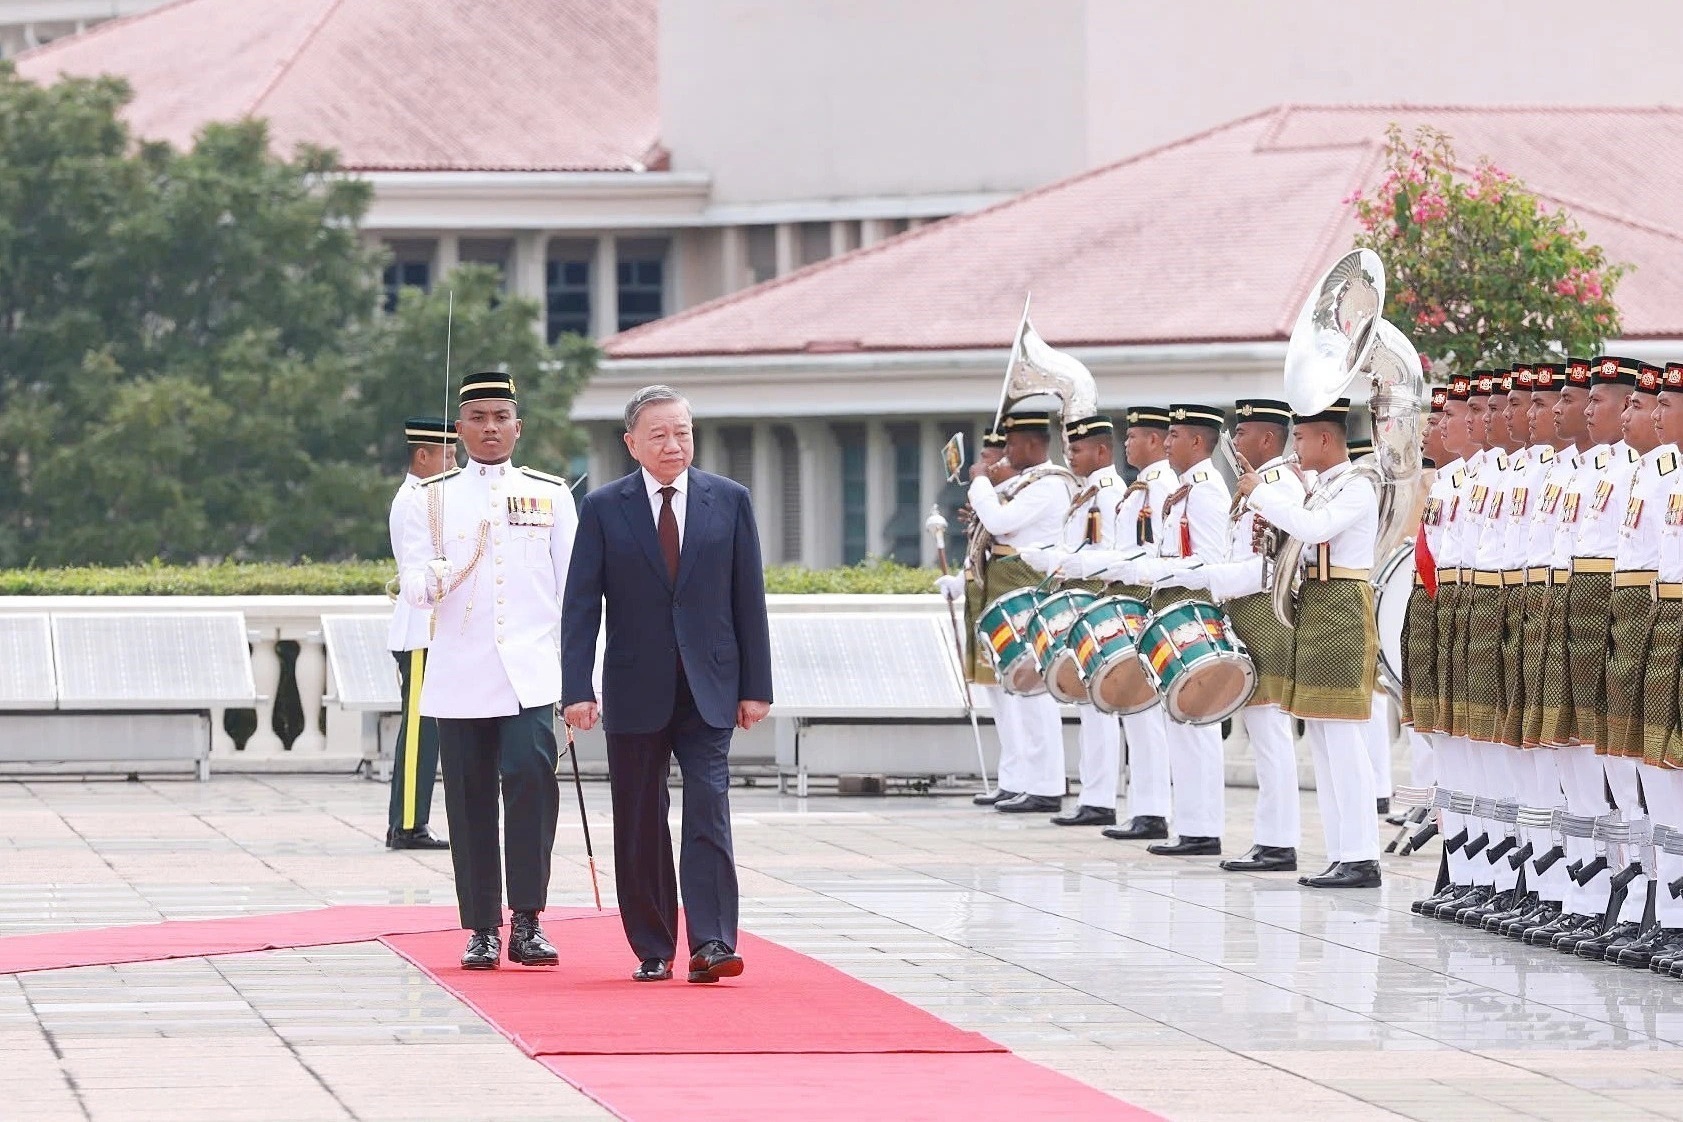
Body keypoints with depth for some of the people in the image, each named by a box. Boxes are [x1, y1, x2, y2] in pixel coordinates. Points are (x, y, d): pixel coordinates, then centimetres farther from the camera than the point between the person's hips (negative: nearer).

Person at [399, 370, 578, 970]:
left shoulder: (552, 495, 11)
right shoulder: (431, 500, 10)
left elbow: (572, 590, 10)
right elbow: (414, 587, 3)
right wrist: (430, 581, -22)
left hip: (530, 674, -1)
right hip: (460, 678, 1)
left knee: (530, 776, -19)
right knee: (471, 801, 1)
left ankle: (527, 921, -14)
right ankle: (483, 930, 9)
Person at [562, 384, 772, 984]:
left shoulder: (730, 501, 5)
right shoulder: (603, 509, 1)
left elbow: (748, 598, 6)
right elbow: (580, 606, 0)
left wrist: (755, 686, 2)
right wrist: (578, 689, -9)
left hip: (709, 689, 0)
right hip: (635, 692, 0)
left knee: (708, 811, -12)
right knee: (640, 826, 5)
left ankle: (711, 945, -16)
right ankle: (652, 949, 13)